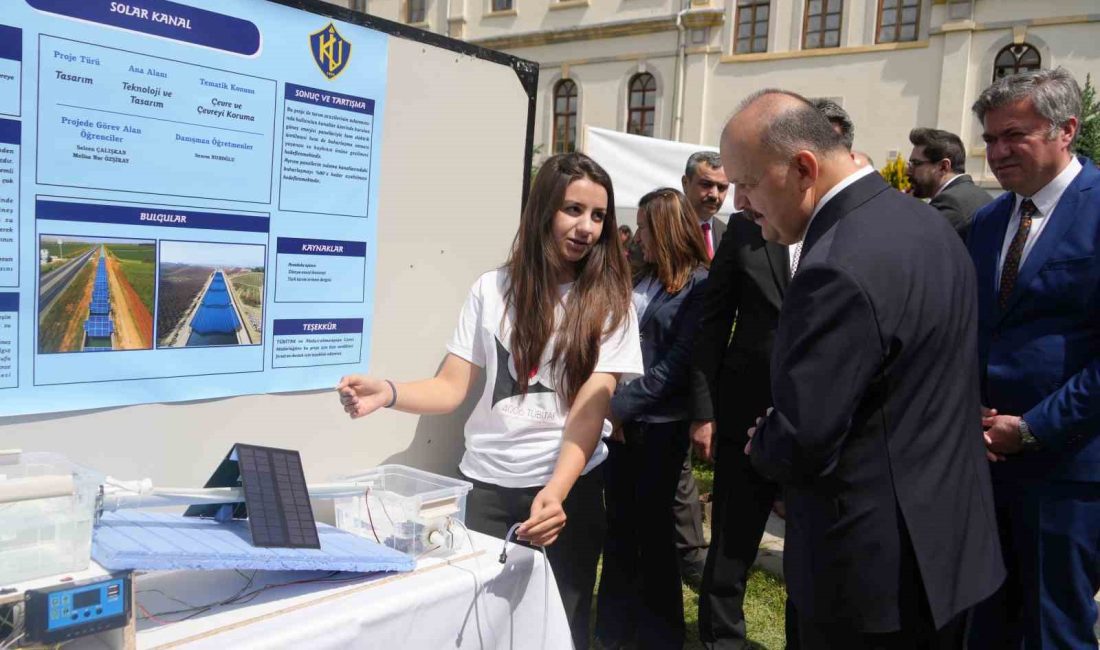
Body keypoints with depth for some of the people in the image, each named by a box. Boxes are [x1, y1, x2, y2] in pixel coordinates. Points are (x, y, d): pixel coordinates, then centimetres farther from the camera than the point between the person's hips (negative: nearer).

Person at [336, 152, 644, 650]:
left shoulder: (608, 302, -3)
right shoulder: (491, 289, 2)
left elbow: (591, 409, -12)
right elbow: (451, 388, 0)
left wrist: (554, 492, -27)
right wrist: (389, 392, -20)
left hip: (570, 486, -1)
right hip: (487, 483, 2)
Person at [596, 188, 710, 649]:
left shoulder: (699, 287, -10)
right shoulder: (642, 276, 10)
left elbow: (677, 364, -16)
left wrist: (621, 405, -17)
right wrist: (608, 403, 0)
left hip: (660, 425, -6)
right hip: (620, 418, 6)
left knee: (652, 527, 7)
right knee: (619, 525, 13)